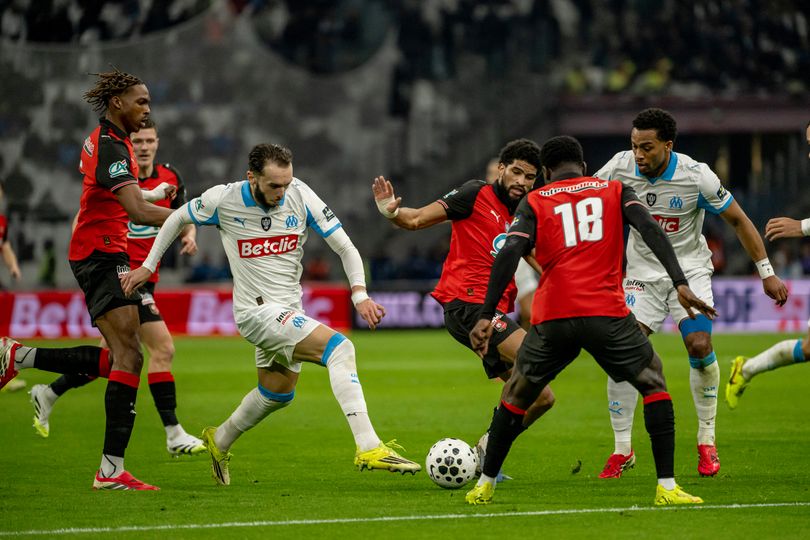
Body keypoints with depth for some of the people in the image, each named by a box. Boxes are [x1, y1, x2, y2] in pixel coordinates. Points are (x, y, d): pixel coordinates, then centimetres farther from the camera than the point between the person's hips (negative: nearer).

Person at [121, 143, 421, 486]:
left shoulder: (301, 197, -8)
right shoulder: (224, 201, -13)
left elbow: (345, 248, -6)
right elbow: (178, 218, 7)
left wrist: (360, 295, -20)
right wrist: (148, 267, 10)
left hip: (289, 311, 6)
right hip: (257, 311, -6)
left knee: (279, 393, 24)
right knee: (339, 348, -25)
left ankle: (220, 441, 50)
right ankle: (368, 448, -33)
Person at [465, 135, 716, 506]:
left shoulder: (534, 202, 13)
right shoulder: (615, 192, 15)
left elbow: (509, 253, -2)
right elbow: (650, 230, -3)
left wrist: (487, 316, -6)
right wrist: (680, 284, -11)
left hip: (551, 319, 1)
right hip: (606, 314, -1)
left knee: (516, 395, 21)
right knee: (654, 384, 14)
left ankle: (484, 485, 24)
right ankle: (667, 487, 2)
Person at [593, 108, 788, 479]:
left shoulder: (696, 176, -19)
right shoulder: (620, 168, -14)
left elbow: (738, 219, -8)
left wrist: (766, 271, -7)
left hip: (689, 269, -2)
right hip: (643, 271, 2)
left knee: (700, 345, -20)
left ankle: (707, 441, 0)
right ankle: (622, 450, -1)